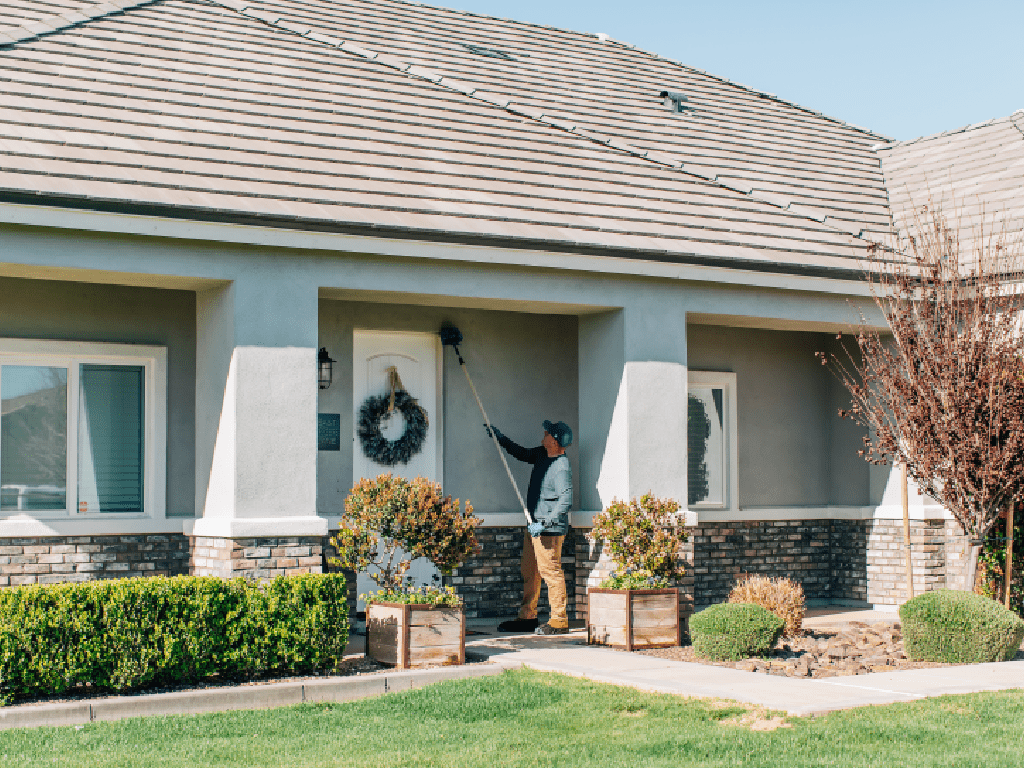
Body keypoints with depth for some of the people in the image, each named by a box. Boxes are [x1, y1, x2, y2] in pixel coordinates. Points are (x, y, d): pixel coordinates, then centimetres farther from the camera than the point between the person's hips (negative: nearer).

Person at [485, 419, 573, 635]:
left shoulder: (562, 467, -19)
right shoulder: (542, 455, 10)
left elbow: (566, 501, -24)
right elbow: (522, 453, 30)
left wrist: (544, 523, -26)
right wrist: (500, 438, 23)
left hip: (550, 529, -10)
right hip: (534, 526, 10)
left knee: (551, 571, -8)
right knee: (529, 572, 14)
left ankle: (559, 621, -2)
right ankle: (527, 617, 22)